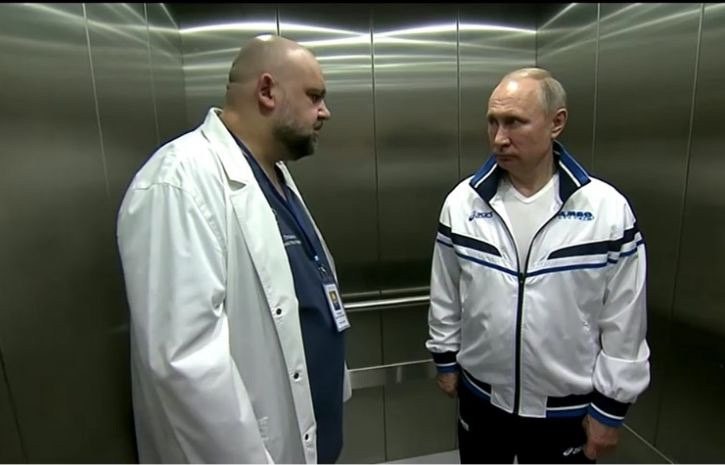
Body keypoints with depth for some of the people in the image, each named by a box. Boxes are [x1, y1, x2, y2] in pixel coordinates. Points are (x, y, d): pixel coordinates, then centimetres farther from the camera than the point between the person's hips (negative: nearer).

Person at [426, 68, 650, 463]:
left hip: (567, 408, -1)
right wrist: (446, 359, 6)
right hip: (481, 397, 2)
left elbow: (624, 321, -8)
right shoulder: (463, 202, -10)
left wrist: (610, 407, -3)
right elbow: (445, 294, 0)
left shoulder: (608, 210, -15)